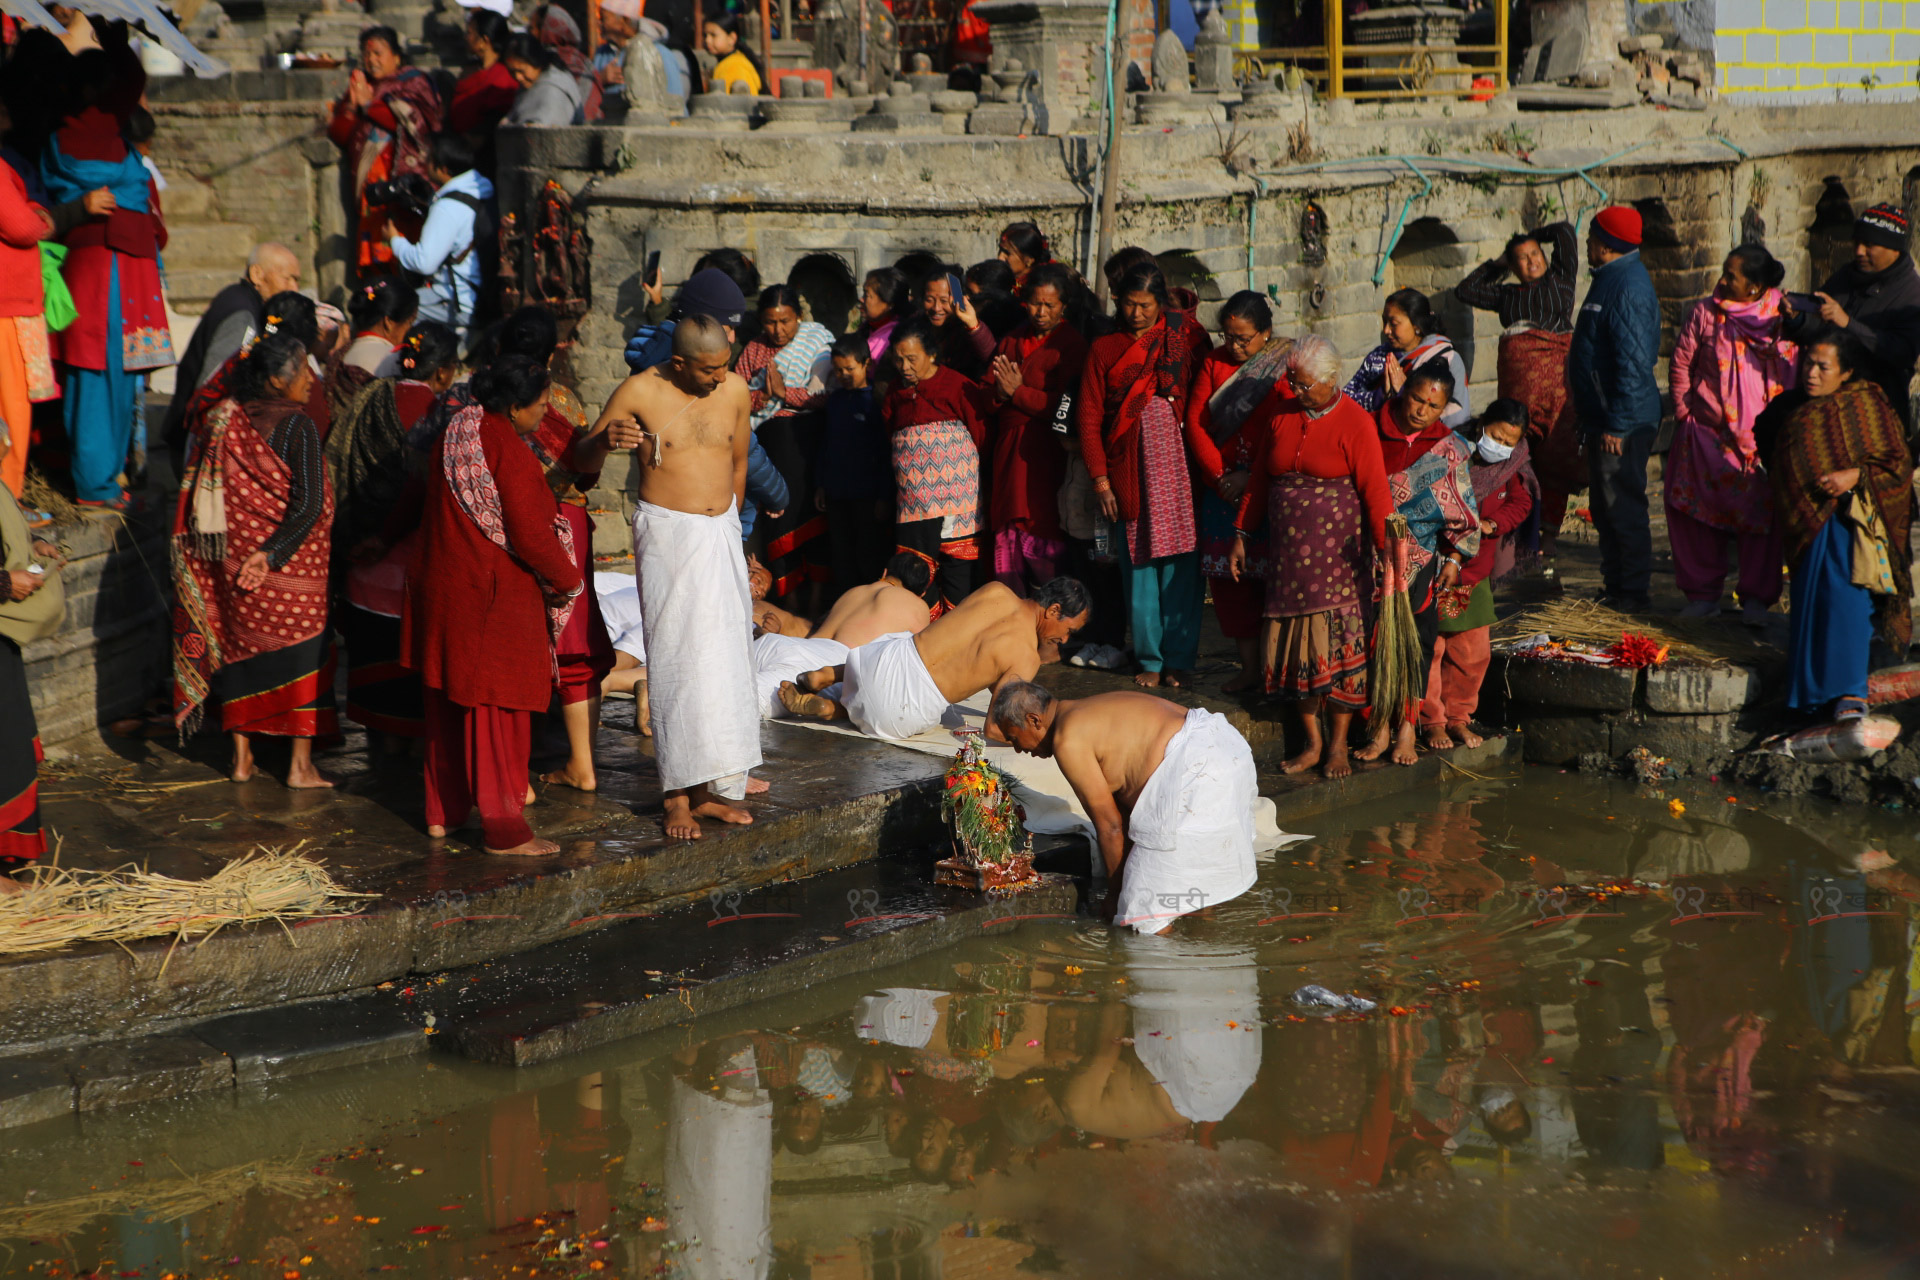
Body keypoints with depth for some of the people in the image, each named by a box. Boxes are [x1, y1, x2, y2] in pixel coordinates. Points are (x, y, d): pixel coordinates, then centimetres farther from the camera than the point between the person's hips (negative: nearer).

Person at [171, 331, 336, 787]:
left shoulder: (223, 420, 2)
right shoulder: (297, 426, -15)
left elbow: (199, 494, 8)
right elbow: (310, 503, -22)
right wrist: (272, 553, -15)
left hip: (234, 558, 5)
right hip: (291, 563, -5)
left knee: (240, 645, 15)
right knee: (302, 651, 5)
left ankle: (241, 757, 21)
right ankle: (301, 765, 7)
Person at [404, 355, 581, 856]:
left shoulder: (454, 435, 7)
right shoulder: (510, 452, -20)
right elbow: (529, 536, -21)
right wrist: (569, 580, -5)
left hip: (440, 586, 8)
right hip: (494, 594, -8)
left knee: (446, 705, 17)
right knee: (497, 709, -1)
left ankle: (441, 812, 28)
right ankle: (503, 829, 5)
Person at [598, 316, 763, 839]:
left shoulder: (735, 389, 2)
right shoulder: (640, 392, -10)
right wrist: (607, 439, -24)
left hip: (722, 535, 5)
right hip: (667, 535, -5)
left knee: (726, 657, 4)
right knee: (678, 660, -7)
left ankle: (714, 788, 11)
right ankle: (679, 795, -3)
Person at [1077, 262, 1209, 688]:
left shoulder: (1186, 334, 5)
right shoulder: (1104, 349, 8)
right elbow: (1088, 417, 6)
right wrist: (1100, 479, -2)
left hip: (1178, 466, -1)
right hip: (1129, 470, 1)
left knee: (1180, 565, -2)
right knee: (1139, 566, 2)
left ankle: (1180, 658, 6)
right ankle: (1150, 660, 11)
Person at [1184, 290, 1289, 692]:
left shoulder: (1287, 365, -5)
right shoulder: (1215, 362, 9)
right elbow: (1195, 421, 7)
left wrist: (1254, 479, -13)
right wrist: (1221, 476, -4)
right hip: (1223, 487, 4)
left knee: (1270, 576, -7)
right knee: (1227, 575, 3)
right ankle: (1249, 666, 10)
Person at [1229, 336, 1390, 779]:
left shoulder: (1355, 423, -10)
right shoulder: (1279, 414, 6)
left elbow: (1375, 491, -13)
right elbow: (1259, 479, 13)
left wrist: (1388, 550, -20)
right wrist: (1242, 535, 12)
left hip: (1338, 550, -5)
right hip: (1288, 551, 5)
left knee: (1337, 641, -5)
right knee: (1296, 643, 4)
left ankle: (1337, 744, 6)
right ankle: (1311, 742, 12)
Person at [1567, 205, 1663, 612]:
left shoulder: (1628, 287, -19)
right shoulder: (1614, 278, 14)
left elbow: (1634, 363, -25)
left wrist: (1617, 424, -25)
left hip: (1623, 422, -11)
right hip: (1604, 417, 11)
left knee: (1622, 506, -4)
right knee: (1606, 506, 16)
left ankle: (1633, 592, 3)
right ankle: (1615, 585, 25)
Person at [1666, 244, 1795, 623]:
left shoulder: (1783, 318, -1)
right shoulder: (1704, 313, 0)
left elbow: (1794, 374, 5)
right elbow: (1681, 364, 7)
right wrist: (1684, 415, 3)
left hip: (1761, 437, -1)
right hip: (1707, 434, 1)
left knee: (1760, 514, -1)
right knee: (1698, 511, 2)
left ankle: (1755, 598, 10)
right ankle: (1703, 593, 15)